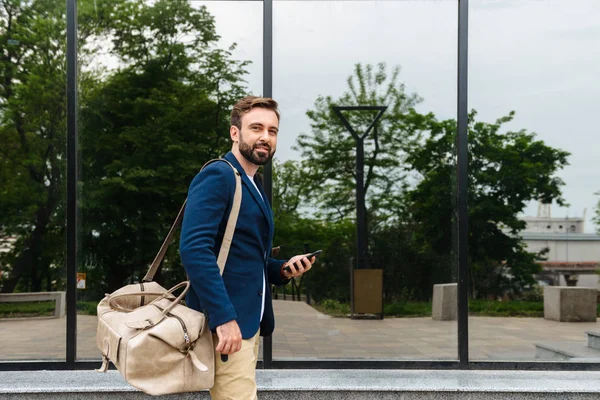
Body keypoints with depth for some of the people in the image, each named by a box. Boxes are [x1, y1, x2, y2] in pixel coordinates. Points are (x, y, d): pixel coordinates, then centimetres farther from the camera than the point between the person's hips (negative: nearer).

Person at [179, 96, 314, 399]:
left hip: (249, 319, 10)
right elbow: (194, 248, -23)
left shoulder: (253, 185, 19)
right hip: (226, 320, -10)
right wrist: (223, 316, -27)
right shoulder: (217, 176, -11)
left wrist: (283, 269, 7)